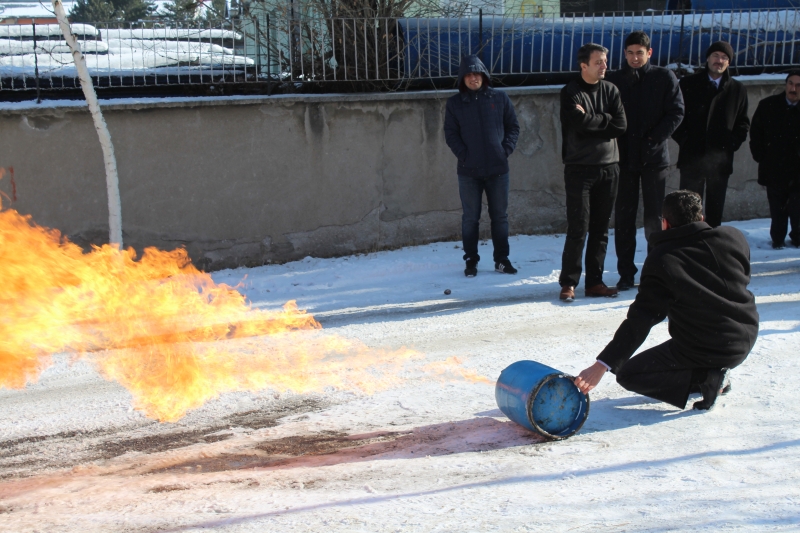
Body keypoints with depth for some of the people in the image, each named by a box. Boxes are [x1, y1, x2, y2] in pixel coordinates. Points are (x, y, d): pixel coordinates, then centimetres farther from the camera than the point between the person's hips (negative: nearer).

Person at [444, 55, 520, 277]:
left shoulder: (500, 98, 4)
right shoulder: (455, 103, 3)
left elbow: (513, 126, 7)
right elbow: (450, 133, 2)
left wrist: (506, 149, -5)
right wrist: (463, 154, -10)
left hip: (498, 168, 1)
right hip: (468, 170, -1)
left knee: (500, 216, 8)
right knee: (470, 217, 5)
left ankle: (502, 259, 19)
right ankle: (471, 260, 15)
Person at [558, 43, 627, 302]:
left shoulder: (610, 90, 10)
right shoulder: (571, 92, -3)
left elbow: (620, 125, -3)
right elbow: (580, 123, -19)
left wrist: (592, 120, -9)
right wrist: (605, 119, -6)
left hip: (608, 167, 4)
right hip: (579, 169, -4)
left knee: (601, 229, 7)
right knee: (578, 229, -6)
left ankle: (594, 281, 15)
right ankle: (568, 282, 3)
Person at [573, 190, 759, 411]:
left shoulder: (661, 259, -15)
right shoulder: (735, 238, -5)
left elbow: (640, 320, -20)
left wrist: (601, 365, -20)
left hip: (702, 350, -6)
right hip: (746, 339, 6)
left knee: (628, 374, 9)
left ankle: (705, 379, -8)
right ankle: (717, 377, 21)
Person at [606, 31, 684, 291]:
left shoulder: (664, 78, 3)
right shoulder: (614, 81, 7)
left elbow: (676, 113, -1)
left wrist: (654, 138, -12)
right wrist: (615, 143, -10)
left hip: (654, 157, -1)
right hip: (623, 158, 2)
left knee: (654, 217, 2)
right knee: (623, 217, 4)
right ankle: (626, 273, 12)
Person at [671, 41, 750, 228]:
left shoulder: (737, 90, 9)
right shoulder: (688, 84, 4)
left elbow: (743, 123, 12)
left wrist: (731, 145, -1)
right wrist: (684, 140, -5)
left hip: (721, 160, 2)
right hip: (691, 158, -1)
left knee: (715, 210, 7)